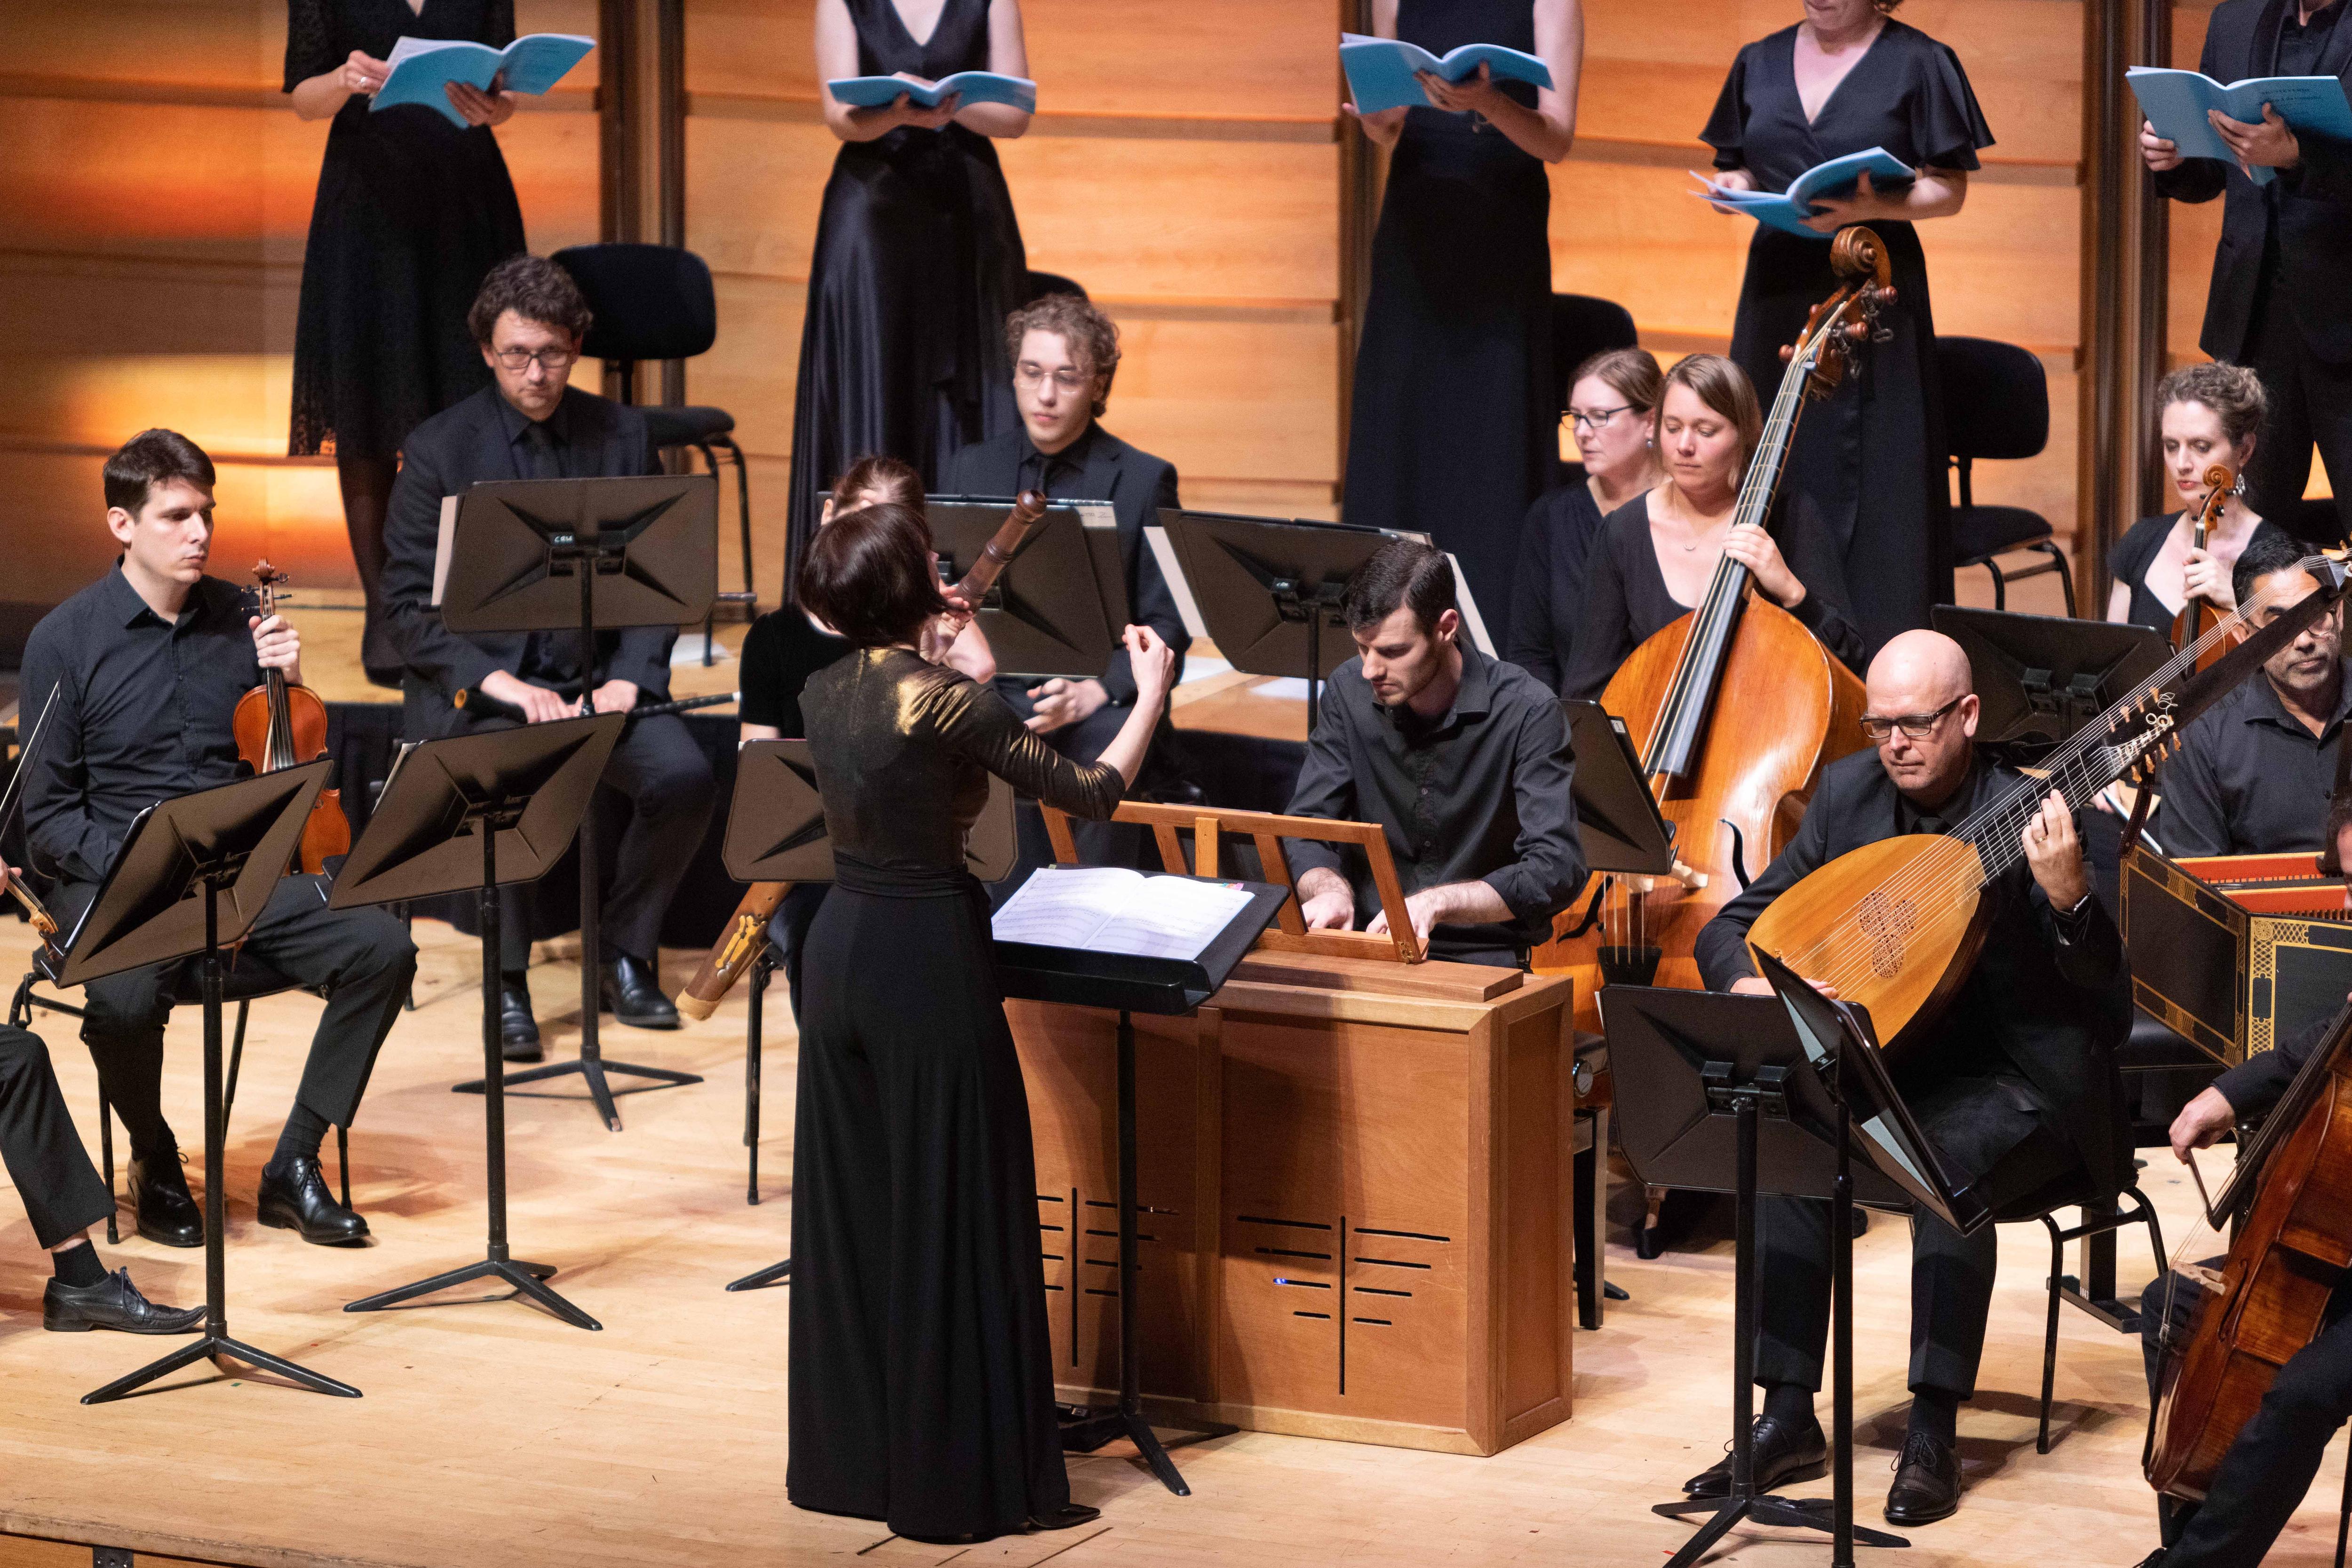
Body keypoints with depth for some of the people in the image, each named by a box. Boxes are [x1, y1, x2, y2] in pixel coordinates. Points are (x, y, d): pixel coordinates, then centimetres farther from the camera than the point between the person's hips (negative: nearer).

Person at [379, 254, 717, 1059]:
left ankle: (625, 953, -1)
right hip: (475, 681, -3)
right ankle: (507, 981, -16)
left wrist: (627, 676, -10)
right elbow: (410, 605, -4)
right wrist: (495, 681, -18)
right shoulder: (439, 449, -1)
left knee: (686, 776, -25)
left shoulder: (622, 436, 8)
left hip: (595, 673, 3)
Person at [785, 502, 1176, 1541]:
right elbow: (1092, 795, -10)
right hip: (929, 959, -7)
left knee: (848, 1210, 14)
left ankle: (846, 1459, 21)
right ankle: (964, 1479, 4)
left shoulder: (826, 693, 3)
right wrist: (1152, 692, 5)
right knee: (955, 1218, 0)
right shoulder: (949, 702, -17)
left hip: (840, 951, 7)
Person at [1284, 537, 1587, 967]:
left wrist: (1437, 903, -30)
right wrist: (1331, 889, -17)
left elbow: (1557, 870, -18)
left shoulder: (1525, 712, -12)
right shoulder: (1349, 692, 2)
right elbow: (1304, 830, 6)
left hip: (1487, 961, -3)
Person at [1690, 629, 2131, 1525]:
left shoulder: (2028, 820, -14)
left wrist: (2065, 897, -38)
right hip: (1890, 1066, 5)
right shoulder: (1848, 796, 2)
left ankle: (1933, 1433, -27)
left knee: (1948, 1159, -34)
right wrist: (1749, 986, -16)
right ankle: (1788, 1418, -17)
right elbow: (1731, 927, 7)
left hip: (2015, 1082, -5)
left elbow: (2109, 1011, -20)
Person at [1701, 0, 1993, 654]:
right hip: (1778, 291, 4)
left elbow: (1948, 190, -3)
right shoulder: (1761, 63, 13)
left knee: (1877, 488, -7)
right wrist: (1733, 185, -3)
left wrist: (1871, 206, -19)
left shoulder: (1917, 62, 0)